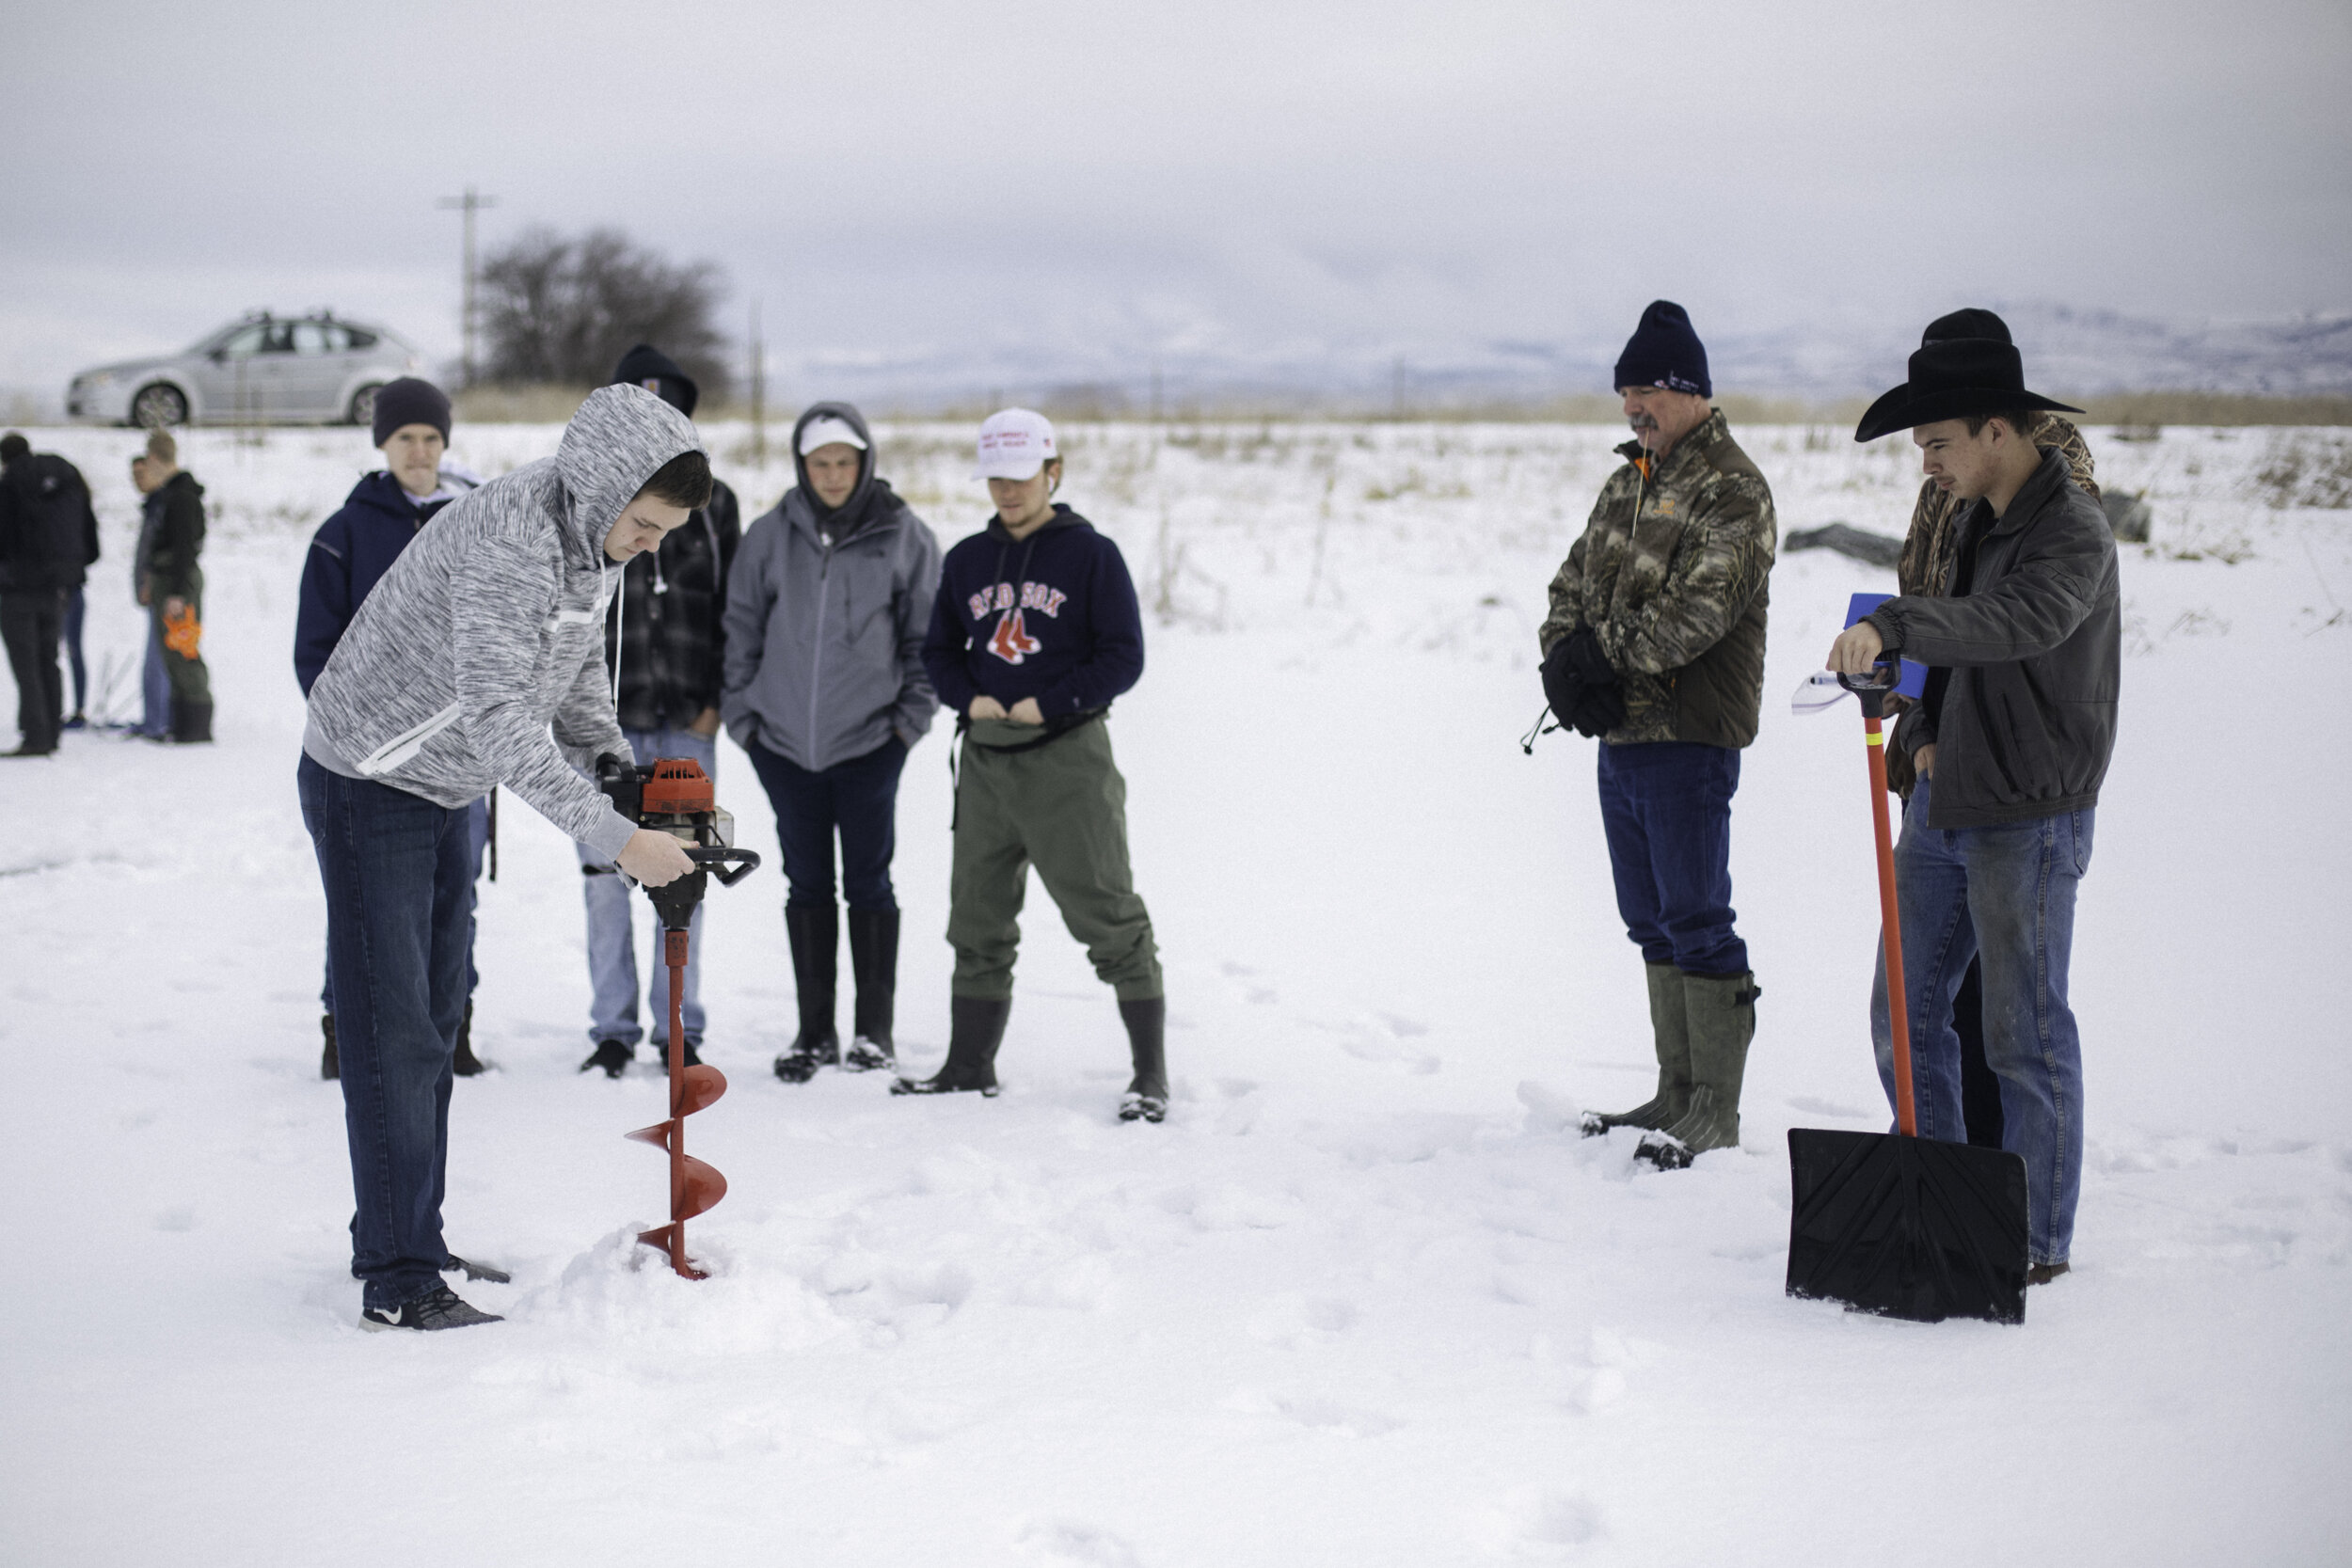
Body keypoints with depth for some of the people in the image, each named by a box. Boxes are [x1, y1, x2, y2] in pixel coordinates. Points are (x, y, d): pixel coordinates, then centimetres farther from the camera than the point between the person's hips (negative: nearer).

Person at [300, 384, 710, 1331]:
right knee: (391, 1031, -9)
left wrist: (623, 762, -4)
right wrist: (614, 837, -39)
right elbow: (497, 719, -36)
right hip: (369, 785, -9)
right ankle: (398, 1284, -7)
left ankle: (406, 1243, 24)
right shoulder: (504, 541, -31)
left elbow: (574, 668, 12)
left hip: (446, 793, 9)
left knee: (435, 1021, 14)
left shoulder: (590, 535, -2)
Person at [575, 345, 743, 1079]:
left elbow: (735, 607, 8)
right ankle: (613, 1030, 10)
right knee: (605, 874, 1)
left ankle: (680, 1030, 13)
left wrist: (717, 700, 0)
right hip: (603, 721, -1)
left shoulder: (712, 501, 7)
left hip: (687, 722, 1)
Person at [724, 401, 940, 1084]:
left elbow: (928, 638, 4)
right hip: (784, 740, 2)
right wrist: (742, 715, 4)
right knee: (807, 883, 8)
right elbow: (742, 630, 9)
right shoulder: (770, 536, 3)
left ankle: (874, 1030, 12)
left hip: (870, 740, -2)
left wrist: (911, 717, -2)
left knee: (868, 881, 3)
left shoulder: (905, 537, -1)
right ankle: (814, 1031, 16)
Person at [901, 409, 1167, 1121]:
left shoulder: (1090, 554, -2)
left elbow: (1123, 656, -5)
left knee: (1107, 915, -6)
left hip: (1068, 756, -5)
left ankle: (1150, 1073, 0)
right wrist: (971, 698, -4)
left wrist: (1047, 704, -15)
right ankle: (969, 1064, 22)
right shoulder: (966, 561, 12)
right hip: (986, 760, 5)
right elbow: (939, 650, 17)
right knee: (977, 916, 11)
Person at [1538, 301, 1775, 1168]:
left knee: (1695, 921, -5)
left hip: (1688, 736, -9)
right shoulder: (1629, 482, 17)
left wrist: (1600, 651, -16)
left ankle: (1715, 1111, 1)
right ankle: (1677, 1091, 22)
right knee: (1652, 923, 13)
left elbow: (1696, 611, -21)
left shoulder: (1731, 491, -11)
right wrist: (1564, 659, -4)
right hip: (1620, 732, 9)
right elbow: (1573, 582, 15)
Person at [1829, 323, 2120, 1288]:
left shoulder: (2073, 531, -16)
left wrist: (1892, 626, -50)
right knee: (1906, 1013, 11)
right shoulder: (1973, 519, 12)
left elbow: (2024, 621, -37)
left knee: (2024, 1036, -1)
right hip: (1942, 808, 9)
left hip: (2029, 820, -8)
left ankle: (2039, 1237, 11)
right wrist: (1922, 734, 6)